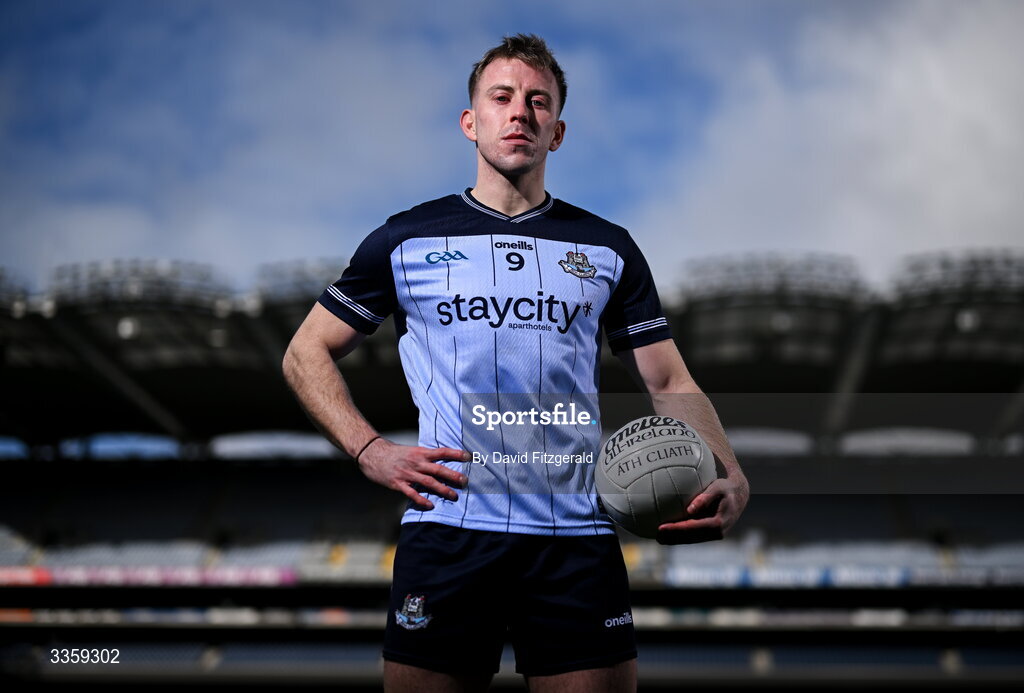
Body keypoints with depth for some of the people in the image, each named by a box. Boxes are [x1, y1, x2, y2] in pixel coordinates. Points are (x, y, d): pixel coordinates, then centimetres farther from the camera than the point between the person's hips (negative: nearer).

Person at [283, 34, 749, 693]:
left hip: (576, 538, 1)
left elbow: (671, 383, 11)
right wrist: (370, 450, -3)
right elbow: (307, 352, 12)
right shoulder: (406, 239, 7)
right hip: (445, 532, -1)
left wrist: (730, 479, -7)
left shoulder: (609, 248, 11)